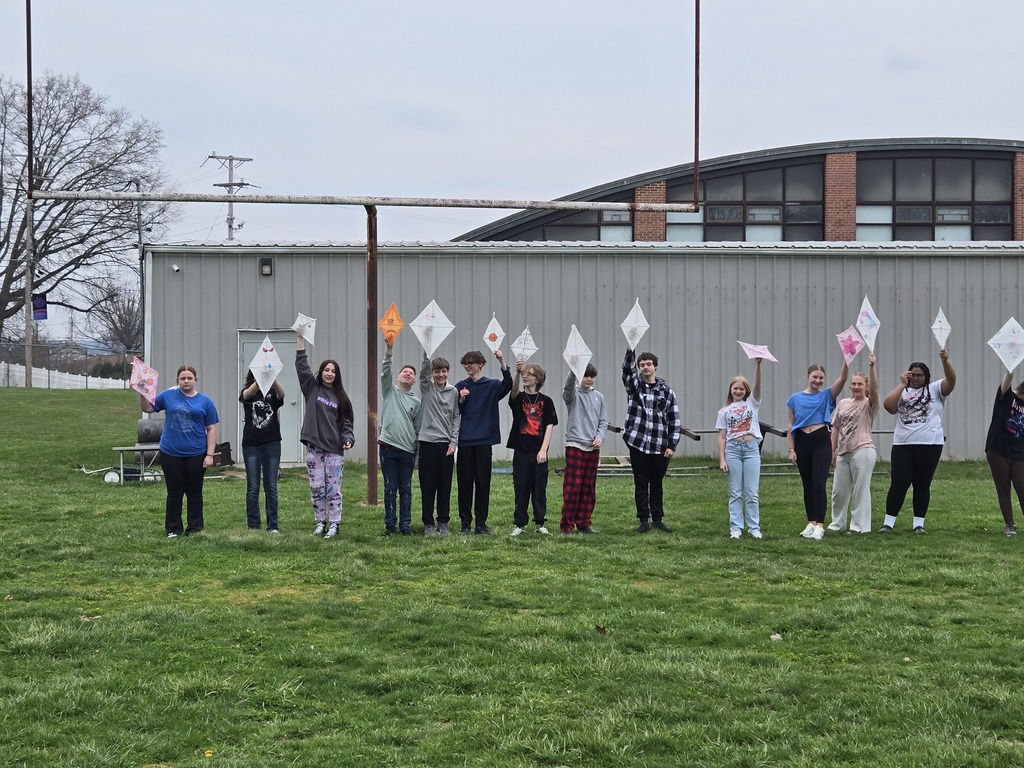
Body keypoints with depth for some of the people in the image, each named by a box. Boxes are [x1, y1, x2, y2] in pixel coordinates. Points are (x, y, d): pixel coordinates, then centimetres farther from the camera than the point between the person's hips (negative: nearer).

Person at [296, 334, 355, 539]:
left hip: (334, 449, -1)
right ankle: (320, 522, 13)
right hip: (314, 447, 1)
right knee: (317, 488, 4)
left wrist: (348, 438, -11)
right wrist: (300, 341, -6)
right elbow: (302, 366, 0)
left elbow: (346, 422, 8)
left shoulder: (341, 398, 8)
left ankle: (334, 524, 4)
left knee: (333, 489, -1)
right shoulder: (312, 388, 8)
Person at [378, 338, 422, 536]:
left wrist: (418, 453, 7)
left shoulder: (416, 401, 10)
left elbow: (418, 428, 11)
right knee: (390, 488, 2)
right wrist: (389, 349, -23)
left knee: (406, 490, 4)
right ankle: (390, 524, 8)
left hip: (407, 450, 1)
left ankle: (405, 525, 9)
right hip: (388, 446, -1)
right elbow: (385, 372, -9)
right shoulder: (390, 391, 8)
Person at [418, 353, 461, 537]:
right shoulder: (426, 387, 2)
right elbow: (424, 369, -15)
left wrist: (454, 442, -2)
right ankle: (428, 523, 9)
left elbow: (456, 418, 7)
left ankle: (443, 522, 15)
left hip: (446, 444, 2)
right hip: (428, 442, -2)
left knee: (445, 485, 5)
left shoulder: (454, 392, 7)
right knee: (428, 485, 1)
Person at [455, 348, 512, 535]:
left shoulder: (492, 385, 5)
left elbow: (507, 385, -16)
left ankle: (481, 523, 7)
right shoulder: (461, 387, 10)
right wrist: (461, 400, -8)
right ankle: (465, 522, 8)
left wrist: (502, 363, -28)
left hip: (484, 440, -1)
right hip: (465, 441, 1)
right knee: (465, 482, 3)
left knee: (483, 482, 1)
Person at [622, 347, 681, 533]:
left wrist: (672, 446, -3)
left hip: (660, 447, 0)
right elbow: (627, 369, -16)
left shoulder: (667, 391, 5)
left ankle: (657, 519, 18)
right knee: (641, 484, 4)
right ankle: (644, 520, 10)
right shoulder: (634, 386, 6)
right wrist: (630, 349, -33)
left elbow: (675, 421, 4)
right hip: (637, 444, 0)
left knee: (657, 485, 9)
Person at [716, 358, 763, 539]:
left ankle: (754, 528, 6)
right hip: (732, 449, 0)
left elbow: (757, 385, -9)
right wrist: (721, 459, -2)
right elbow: (721, 437, 6)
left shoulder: (752, 403, 8)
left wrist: (757, 364, -24)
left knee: (752, 493, 1)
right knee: (735, 493, 3)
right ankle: (736, 528, 7)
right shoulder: (725, 411, 9)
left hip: (751, 448, 0)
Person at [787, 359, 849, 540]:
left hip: (821, 442, -2)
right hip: (802, 443, 2)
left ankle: (820, 525, -9)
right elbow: (791, 426, 9)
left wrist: (846, 360, -25)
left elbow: (842, 379, -11)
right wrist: (791, 449, 3)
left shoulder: (826, 395, 5)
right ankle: (811, 523, 16)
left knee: (819, 484, -10)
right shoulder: (795, 398, 8)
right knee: (807, 485, 9)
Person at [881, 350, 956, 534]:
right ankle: (888, 522, 3)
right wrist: (902, 384, -4)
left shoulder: (935, 389, 8)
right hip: (902, 444, 1)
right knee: (898, 484, -2)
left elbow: (951, 380, -10)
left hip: (930, 444, -1)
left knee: (922, 485, 6)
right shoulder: (902, 392, 11)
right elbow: (888, 405, -6)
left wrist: (945, 361, -27)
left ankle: (919, 523, 12)